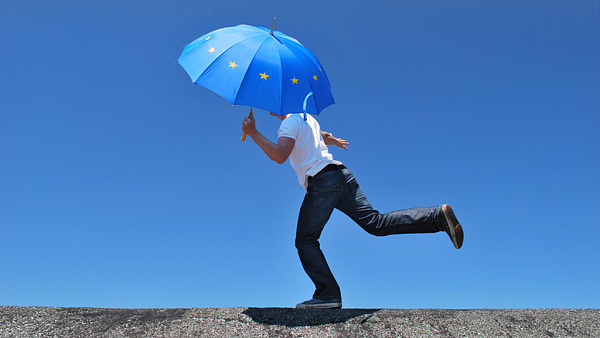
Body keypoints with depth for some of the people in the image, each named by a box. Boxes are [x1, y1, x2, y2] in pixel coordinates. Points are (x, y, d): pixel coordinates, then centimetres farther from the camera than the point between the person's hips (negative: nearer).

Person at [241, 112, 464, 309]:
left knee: (305, 241, -3)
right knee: (375, 223, 1)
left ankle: (328, 294, -11)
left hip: (322, 180, -9)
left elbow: (280, 156, -18)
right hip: (342, 174, 9)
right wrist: (334, 141, 71)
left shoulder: (289, 122, 0)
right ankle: (438, 217, -9)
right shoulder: (307, 118, 27)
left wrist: (253, 133, -14)